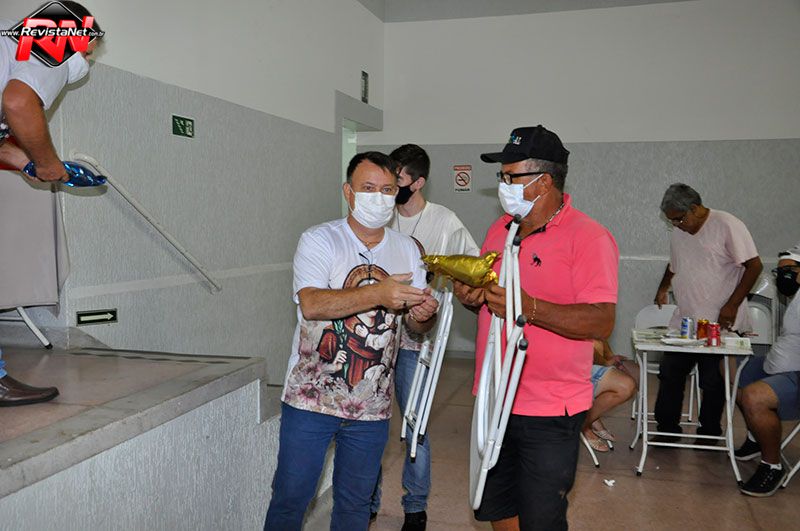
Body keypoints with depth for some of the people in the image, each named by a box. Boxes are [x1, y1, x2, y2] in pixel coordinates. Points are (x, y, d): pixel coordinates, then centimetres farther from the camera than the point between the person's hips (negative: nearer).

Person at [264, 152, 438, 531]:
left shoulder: (407, 250, 7)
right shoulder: (319, 240, -7)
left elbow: (416, 325, 9)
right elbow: (311, 304, -23)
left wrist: (424, 315, -15)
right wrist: (377, 293, -32)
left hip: (371, 407, 4)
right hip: (310, 398, -3)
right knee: (290, 498, 8)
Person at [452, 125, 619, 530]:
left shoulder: (588, 237, -14)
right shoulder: (499, 229, 9)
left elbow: (602, 322, -22)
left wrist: (530, 308, -33)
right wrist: (471, 297, -4)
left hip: (549, 411, -7)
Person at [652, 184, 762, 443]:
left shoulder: (727, 226, -10)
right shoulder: (678, 235, 12)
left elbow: (754, 266, -12)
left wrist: (732, 305, -16)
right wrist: (663, 288, 13)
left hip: (719, 324, -6)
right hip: (683, 321, 7)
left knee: (713, 382, 2)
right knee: (670, 373, 6)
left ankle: (709, 431, 20)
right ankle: (667, 427, 19)